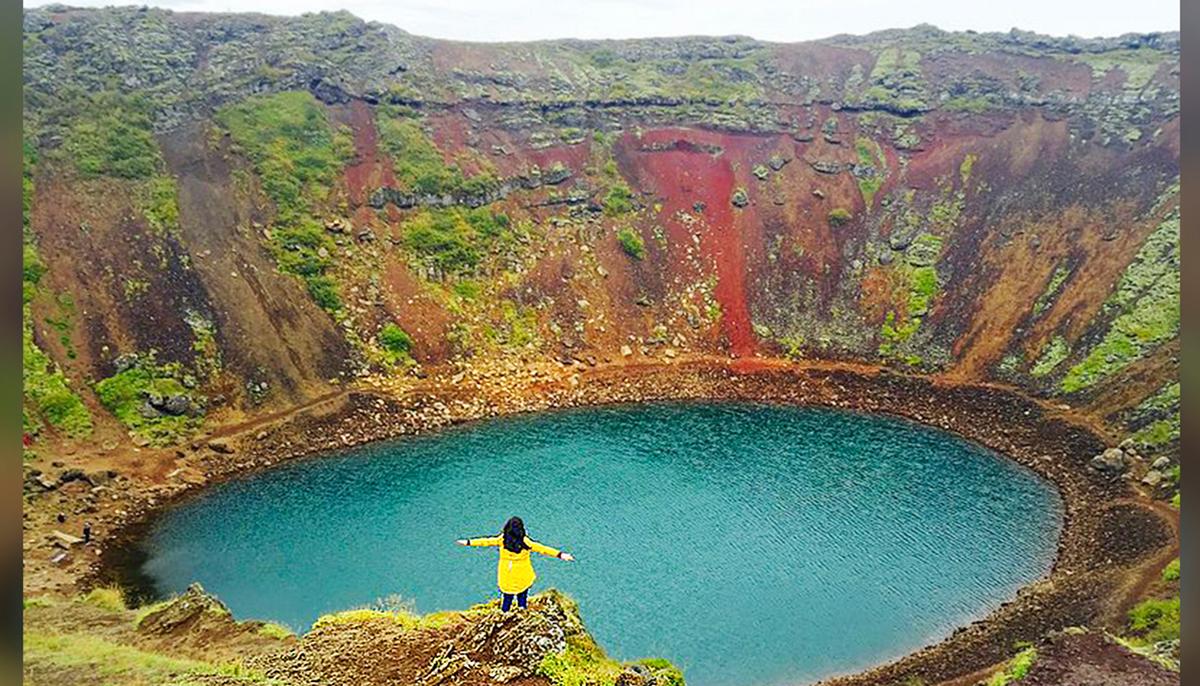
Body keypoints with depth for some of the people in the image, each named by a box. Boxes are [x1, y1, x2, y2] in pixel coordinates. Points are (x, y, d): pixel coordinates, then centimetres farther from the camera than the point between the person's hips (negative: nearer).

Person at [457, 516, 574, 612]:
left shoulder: (502, 539, -13)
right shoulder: (525, 542, -20)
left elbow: (486, 541, -3)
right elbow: (542, 549, -21)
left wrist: (468, 542, 10)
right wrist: (560, 555, -20)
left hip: (506, 580, 2)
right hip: (523, 581, -2)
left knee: (506, 601, 20)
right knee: (522, 600, 17)